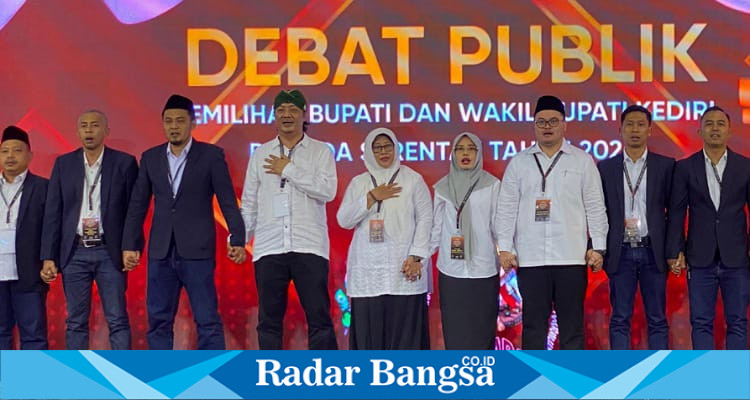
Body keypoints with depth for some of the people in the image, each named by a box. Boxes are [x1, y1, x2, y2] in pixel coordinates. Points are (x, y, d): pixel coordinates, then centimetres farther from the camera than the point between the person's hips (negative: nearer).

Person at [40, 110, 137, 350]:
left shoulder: (124, 163, 1)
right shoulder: (63, 164, 7)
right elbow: (52, 213, 5)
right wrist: (48, 257, 0)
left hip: (109, 252, -2)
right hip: (74, 252, 2)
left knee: (117, 320, 0)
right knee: (75, 322, 7)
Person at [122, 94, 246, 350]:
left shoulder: (211, 155, -1)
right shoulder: (150, 158, 9)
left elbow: (227, 201, -4)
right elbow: (138, 205, 11)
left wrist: (237, 239, -12)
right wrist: (130, 245, 7)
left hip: (197, 252, -4)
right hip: (161, 252, 4)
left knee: (208, 320, -2)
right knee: (158, 321, 7)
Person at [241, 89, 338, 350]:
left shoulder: (320, 151, 6)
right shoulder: (261, 155, 13)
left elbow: (327, 191, -10)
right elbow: (249, 203, 13)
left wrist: (289, 170, -8)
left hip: (309, 247, -2)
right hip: (269, 249, 3)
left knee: (319, 317, -2)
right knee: (269, 320, 6)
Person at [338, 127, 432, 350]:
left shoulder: (413, 180, 5)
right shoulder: (358, 183, 13)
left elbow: (425, 219, 0)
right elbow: (343, 220, 3)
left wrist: (416, 257, -10)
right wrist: (371, 197, -6)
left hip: (403, 267, -2)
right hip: (367, 269, 2)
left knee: (404, 327, -5)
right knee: (368, 327, -1)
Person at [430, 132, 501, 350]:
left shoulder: (491, 185, 3)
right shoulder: (443, 187, 9)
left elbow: (498, 224, 1)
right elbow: (436, 227, 10)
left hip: (483, 268, -2)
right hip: (451, 269, 2)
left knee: (481, 327, 0)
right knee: (454, 328, 2)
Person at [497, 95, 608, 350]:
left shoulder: (582, 161, 7)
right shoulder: (519, 163, 9)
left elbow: (595, 207, 6)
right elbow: (508, 208, 7)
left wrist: (598, 247, 0)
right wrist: (505, 248, 0)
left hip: (571, 256, 0)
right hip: (530, 258, 1)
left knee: (572, 323, 3)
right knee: (534, 324, 4)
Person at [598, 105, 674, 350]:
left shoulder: (665, 166, 5)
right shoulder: (606, 168, 8)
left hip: (653, 251, 0)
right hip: (620, 253, 1)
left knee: (657, 319, 4)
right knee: (620, 319, 4)